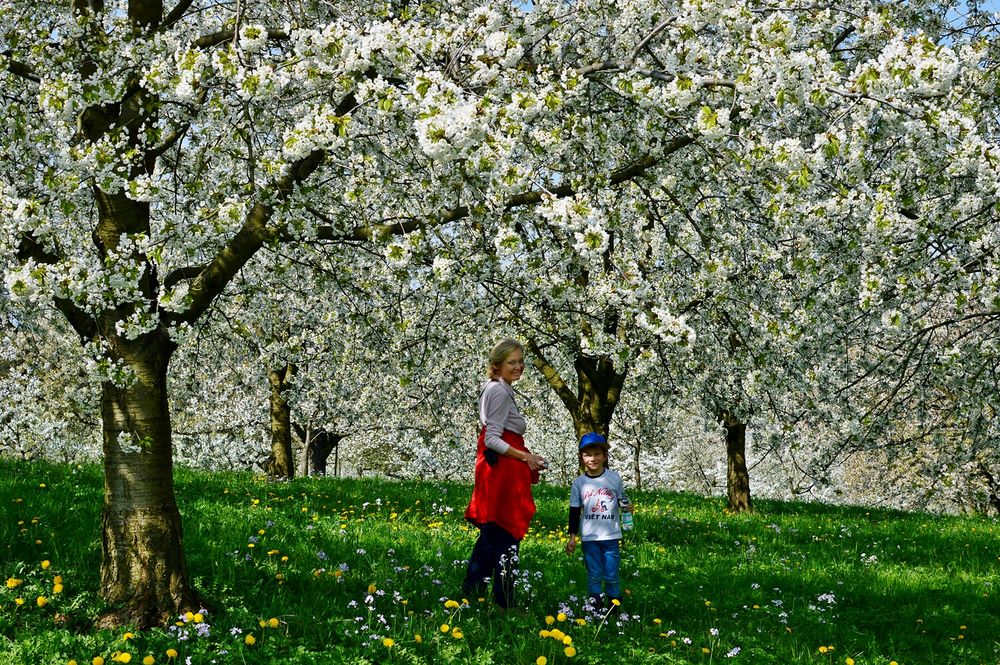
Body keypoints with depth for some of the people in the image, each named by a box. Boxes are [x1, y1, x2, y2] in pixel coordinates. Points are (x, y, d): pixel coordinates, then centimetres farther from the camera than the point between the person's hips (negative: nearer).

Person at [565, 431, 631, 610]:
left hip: (611, 536, 0)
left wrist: (627, 506, -12)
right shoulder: (579, 482, 0)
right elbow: (574, 511, 6)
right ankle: (594, 607, 10)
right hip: (589, 537, 0)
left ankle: (615, 607, 15)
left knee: (611, 575, 3)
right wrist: (572, 536, 5)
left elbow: (622, 500, 11)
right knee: (594, 575, 3)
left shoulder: (614, 478, -2)